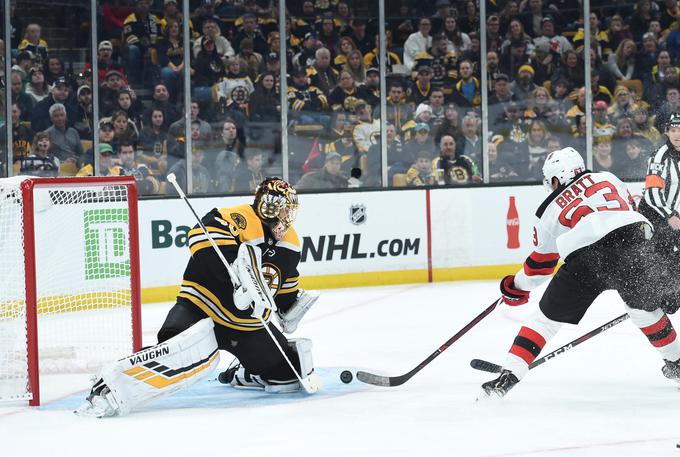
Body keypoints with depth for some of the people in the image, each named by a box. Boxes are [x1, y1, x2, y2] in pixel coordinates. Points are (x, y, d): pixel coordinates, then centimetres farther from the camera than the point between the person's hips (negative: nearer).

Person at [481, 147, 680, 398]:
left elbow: (540, 264, 31)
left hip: (586, 258, -2)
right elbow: (631, 208, 31)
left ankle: (508, 376, 6)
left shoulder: (549, 211, 24)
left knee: (547, 317, 12)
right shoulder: (607, 178, 29)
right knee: (643, 306, 29)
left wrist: (515, 287, 46)